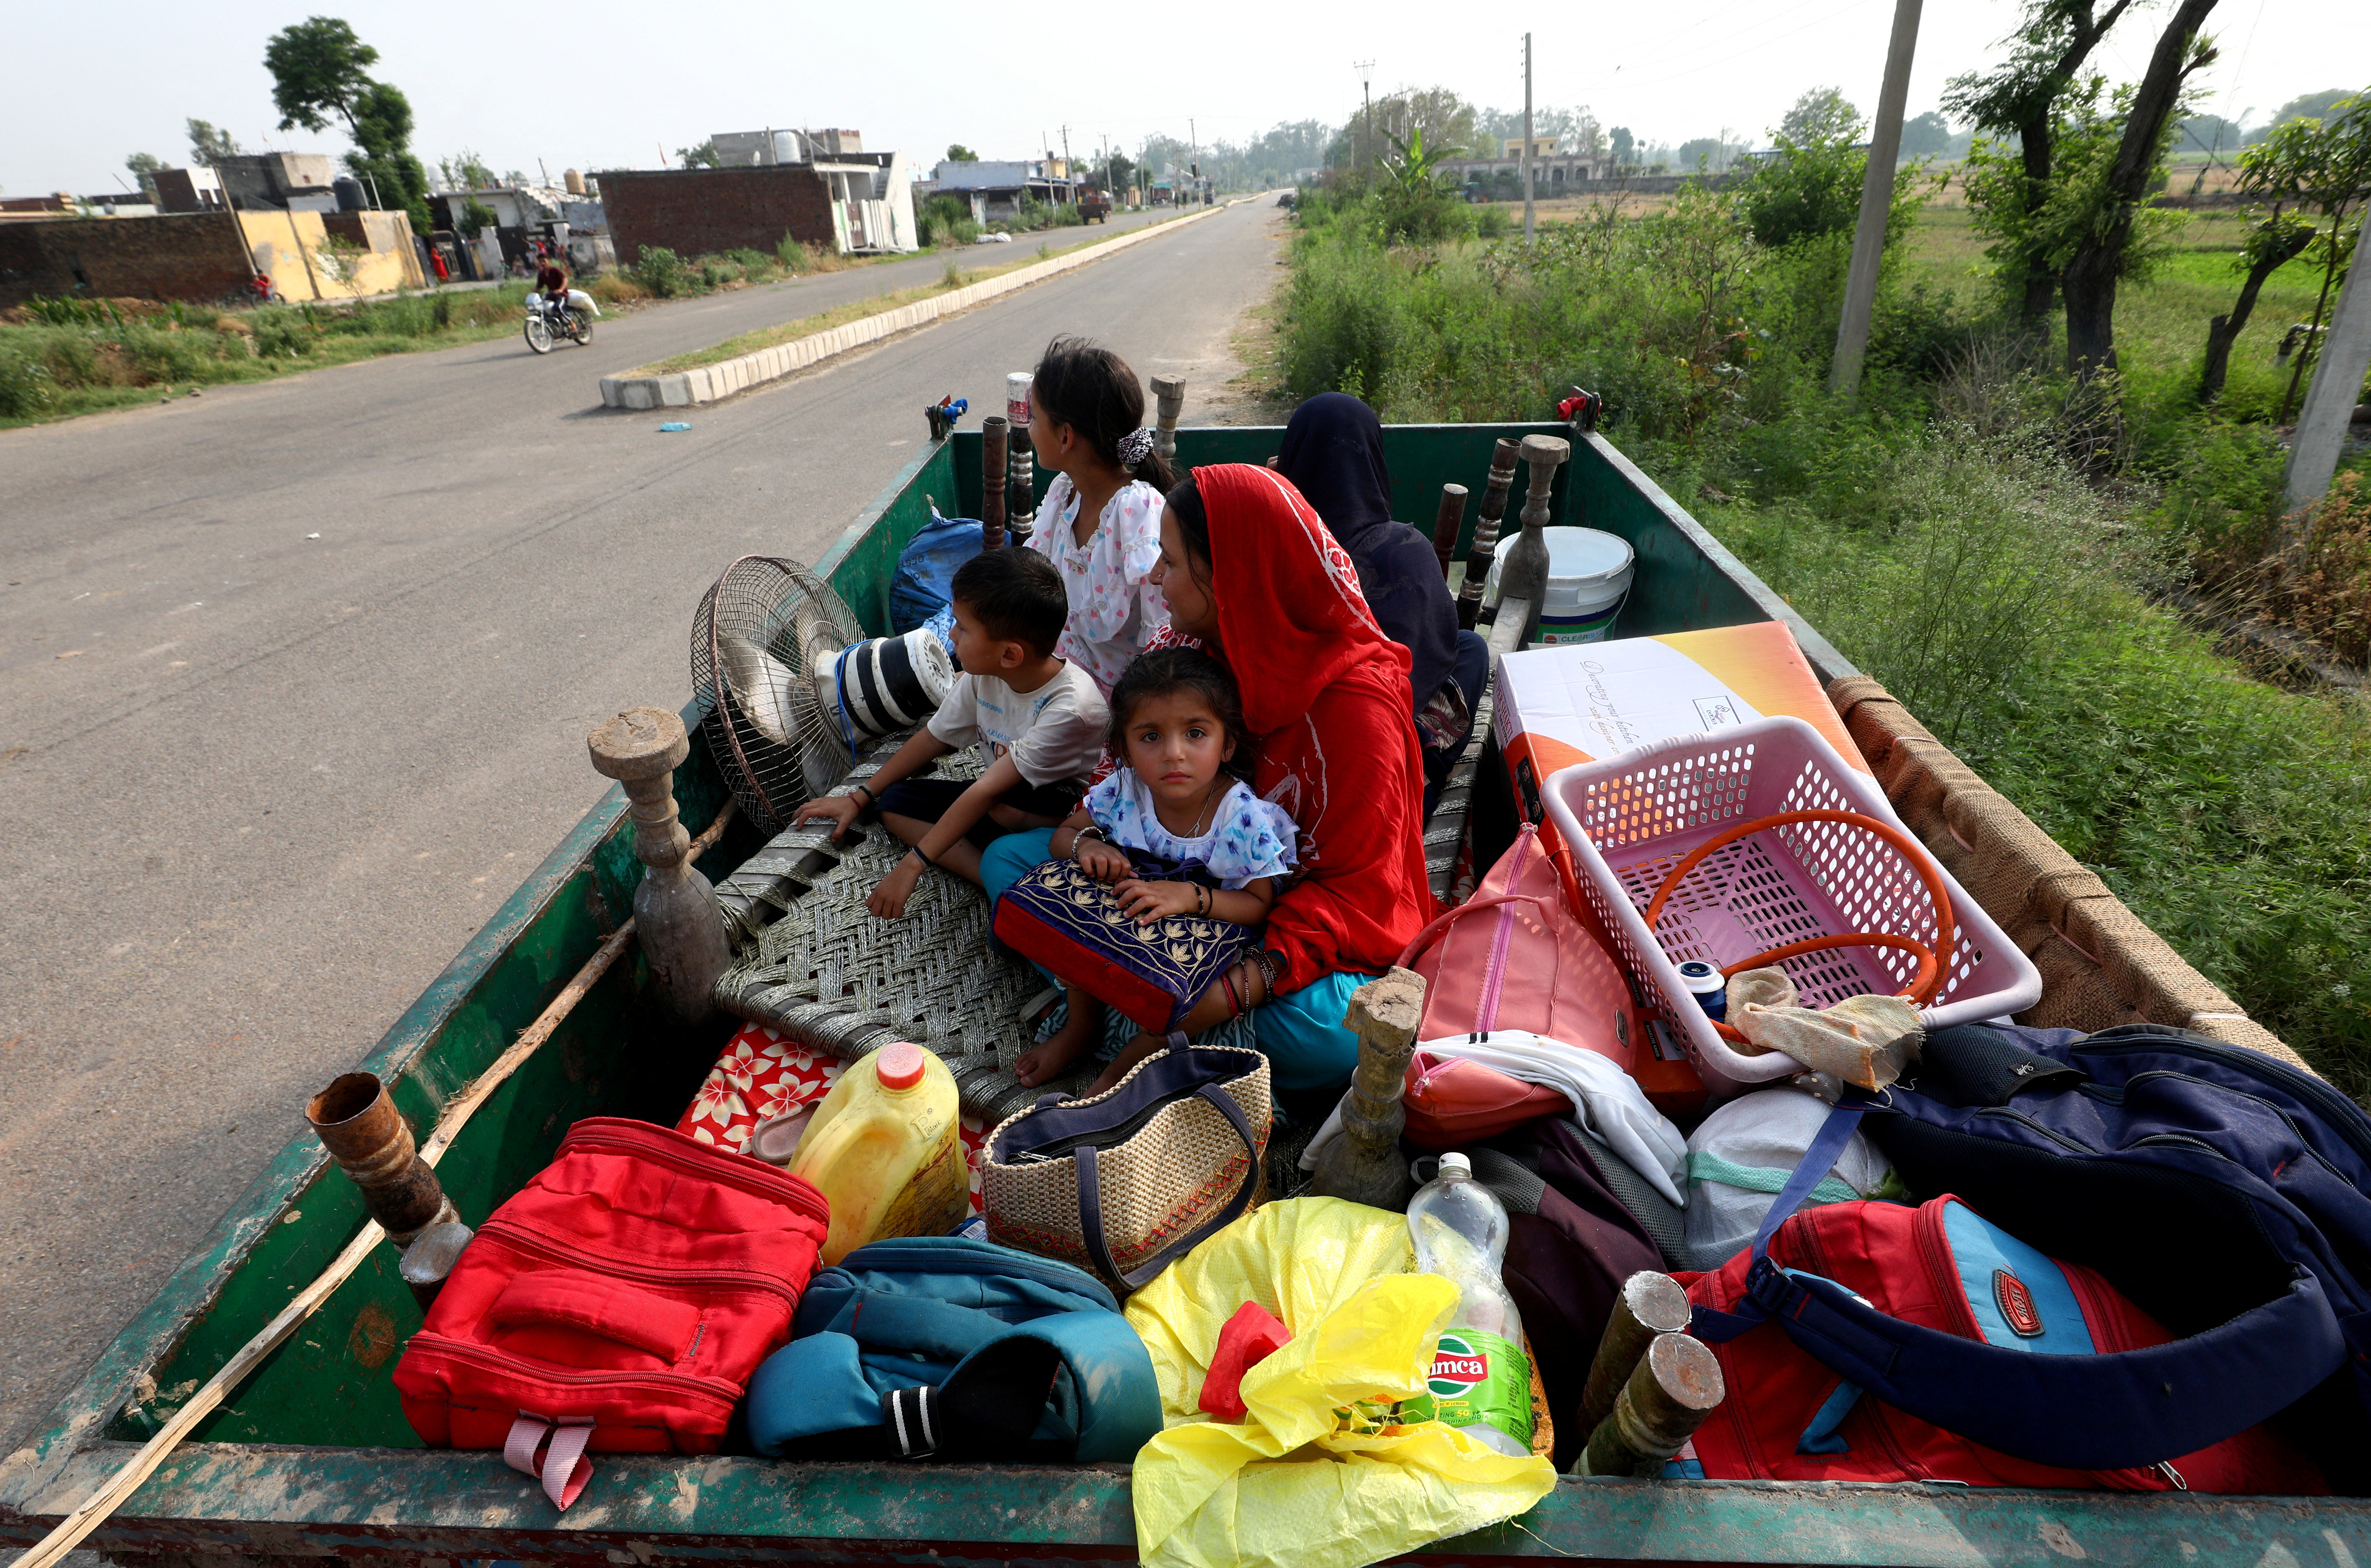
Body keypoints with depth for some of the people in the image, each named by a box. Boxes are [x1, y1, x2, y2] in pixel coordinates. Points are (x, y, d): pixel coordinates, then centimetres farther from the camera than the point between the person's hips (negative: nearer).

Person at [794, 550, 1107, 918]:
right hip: (1002, 799, 8)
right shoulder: (983, 676, -8)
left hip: (1065, 809, -8)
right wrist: (859, 799, 7)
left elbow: (987, 790, -30)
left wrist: (913, 865, -27)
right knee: (893, 803, -7)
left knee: (1007, 805, -40)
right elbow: (933, 738, 7)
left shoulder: (1070, 706, -31)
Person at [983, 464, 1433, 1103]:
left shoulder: (1357, 705, -25)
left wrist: (1240, 987, -34)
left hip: (1297, 911, -6)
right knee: (1007, 858, 0)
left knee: (1329, 1038, -37)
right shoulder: (1200, 646, -6)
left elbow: (1350, 885, -22)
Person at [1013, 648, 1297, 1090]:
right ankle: (1082, 1024, 7)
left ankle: (1123, 1069, -3)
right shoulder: (1123, 789, -14)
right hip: (1123, 921, 5)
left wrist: (1192, 897, -34)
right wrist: (1086, 845, -22)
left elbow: (1261, 905, -18)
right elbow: (1064, 833, 2)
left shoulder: (1248, 819, -26)